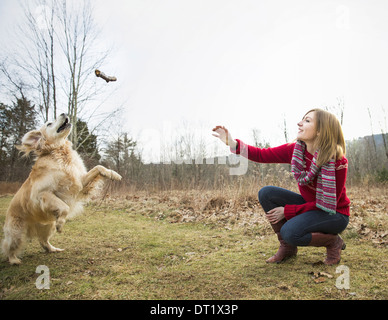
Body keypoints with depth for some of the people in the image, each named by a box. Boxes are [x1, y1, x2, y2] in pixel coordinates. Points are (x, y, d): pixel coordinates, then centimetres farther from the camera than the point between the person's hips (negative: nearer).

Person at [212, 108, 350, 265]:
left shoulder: (338, 162, -25)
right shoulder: (295, 150, -10)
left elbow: (328, 204, -21)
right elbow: (262, 155, -9)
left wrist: (287, 211, -23)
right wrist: (233, 143, -25)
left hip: (335, 214, -6)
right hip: (310, 205, 6)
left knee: (290, 232, -32)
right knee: (266, 193, -14)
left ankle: (334, 242, -1)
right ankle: (287, 247, 1)